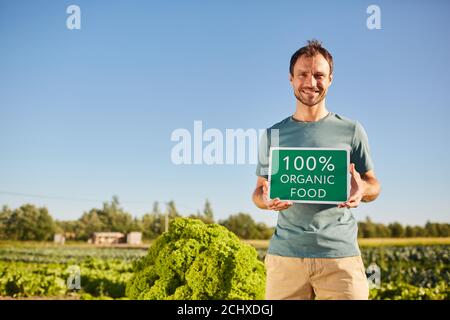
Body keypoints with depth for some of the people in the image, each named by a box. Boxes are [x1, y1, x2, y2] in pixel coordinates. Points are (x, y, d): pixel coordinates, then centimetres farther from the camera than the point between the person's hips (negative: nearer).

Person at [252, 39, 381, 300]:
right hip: (285, 254, 1)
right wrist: (266, 199, -10)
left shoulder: (351, 130, 7)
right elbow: (259, 191, 15)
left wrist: (362, 189, -13)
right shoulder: (273, 134, 11)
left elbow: (374, 185, 12)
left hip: (340, 255, -1)